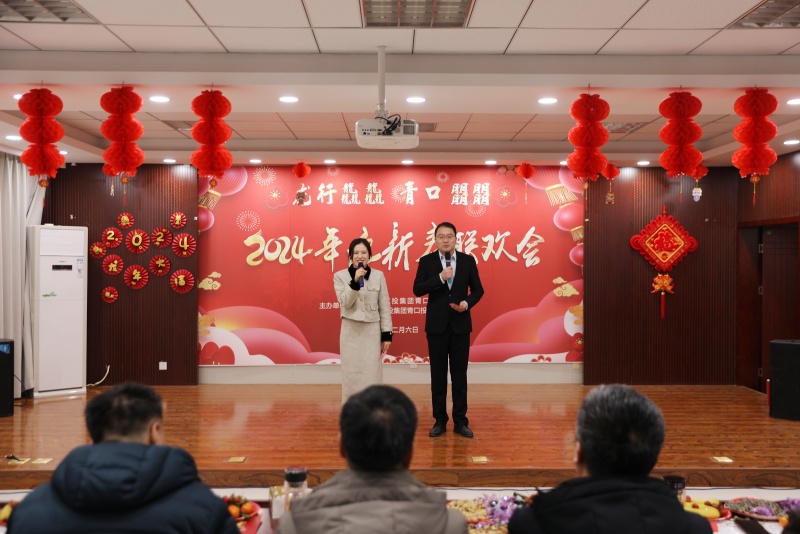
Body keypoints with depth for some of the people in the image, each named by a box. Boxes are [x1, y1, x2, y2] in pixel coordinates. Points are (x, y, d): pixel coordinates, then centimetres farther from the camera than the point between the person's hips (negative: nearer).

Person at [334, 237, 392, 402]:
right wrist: (355, 282, -23)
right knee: (351, 376, 4)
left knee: (372, 376, 1)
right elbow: (345, 303, -11)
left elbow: (384, 307, 4)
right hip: (351, 332, 0)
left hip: (372, 331, 0)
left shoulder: (378, 276, 2)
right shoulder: (340, 276, 0)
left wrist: (386, 334, 1)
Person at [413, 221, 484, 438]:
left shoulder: (468, 260, 2)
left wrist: (467, 303, -13)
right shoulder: (427, 261, -1)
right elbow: (417, 290, -9)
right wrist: (440, 277, -20)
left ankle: (460, 421, 15)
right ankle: (440, 420, 16)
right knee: (438, 375, 6)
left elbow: (478, 289, 6)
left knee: (459, 375, 6)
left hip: (460, 324, 1)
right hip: (436, 325, 0)